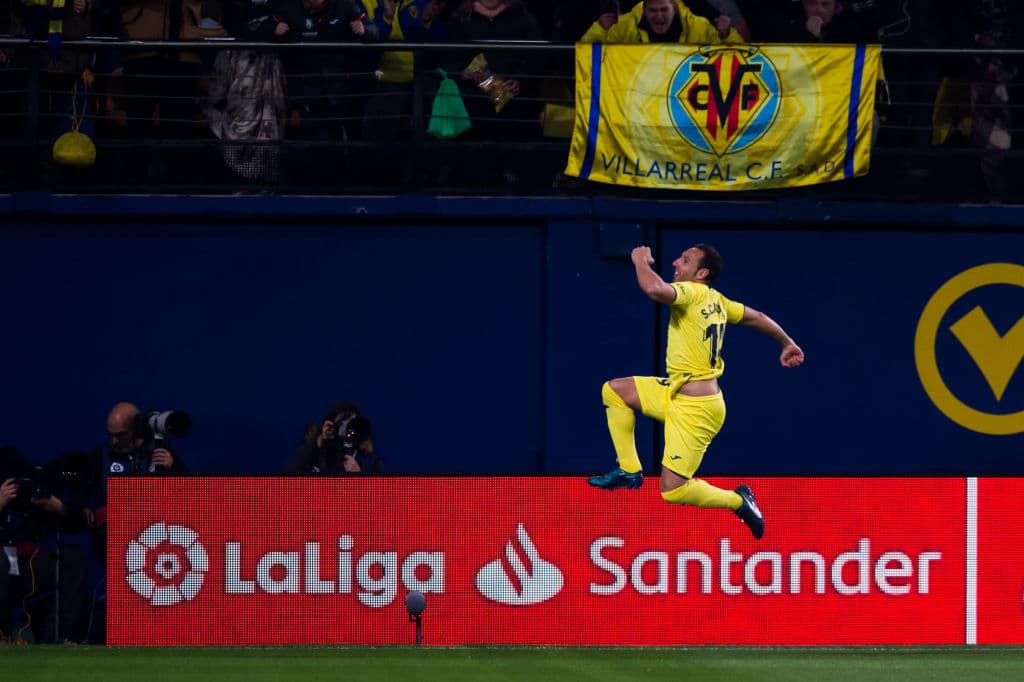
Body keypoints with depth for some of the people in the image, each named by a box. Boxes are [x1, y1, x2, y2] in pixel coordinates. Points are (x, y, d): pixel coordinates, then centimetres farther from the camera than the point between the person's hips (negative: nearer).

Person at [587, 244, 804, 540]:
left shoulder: (693, 292, -18)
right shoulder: (716, 301, 8)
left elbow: (655, 289, -37)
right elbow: (757, 317, 21)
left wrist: (641, 261, -16)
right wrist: (786, 343, 37)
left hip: (695, 409, -10)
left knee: (673, 491, -8)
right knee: (614, 390, 10)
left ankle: (738, 501, 10)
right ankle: (629, 470, 13)